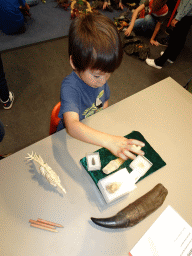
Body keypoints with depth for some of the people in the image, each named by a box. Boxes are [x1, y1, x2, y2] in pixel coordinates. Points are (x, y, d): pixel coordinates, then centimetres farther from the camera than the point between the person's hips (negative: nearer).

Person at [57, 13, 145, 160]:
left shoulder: (100, 76, -9)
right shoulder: (70, 87, -29)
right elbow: (72, 126, -44)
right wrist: (109, 141, -53)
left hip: (96, 130, 5)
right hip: (71, 138, -4)